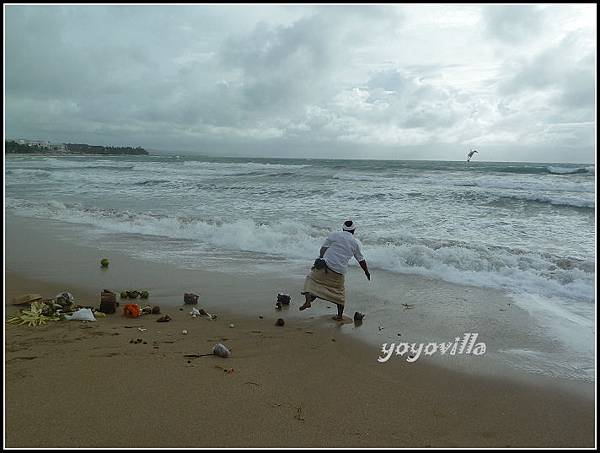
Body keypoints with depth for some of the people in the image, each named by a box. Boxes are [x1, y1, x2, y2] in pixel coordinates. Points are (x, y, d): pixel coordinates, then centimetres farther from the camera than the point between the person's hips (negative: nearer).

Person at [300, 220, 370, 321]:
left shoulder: (335, 235, 7)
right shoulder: (356, 243, 14)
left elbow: (323, 249, 1)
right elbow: (361, 260, 20)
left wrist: (321, 260, 11)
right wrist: (367, 272, 32)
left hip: (326, 265, -2)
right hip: (339, 272, 2)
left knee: (311, 279, 16)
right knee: (340, 292, 19)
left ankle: (308, 300, -4)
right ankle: (340, 316, 23)